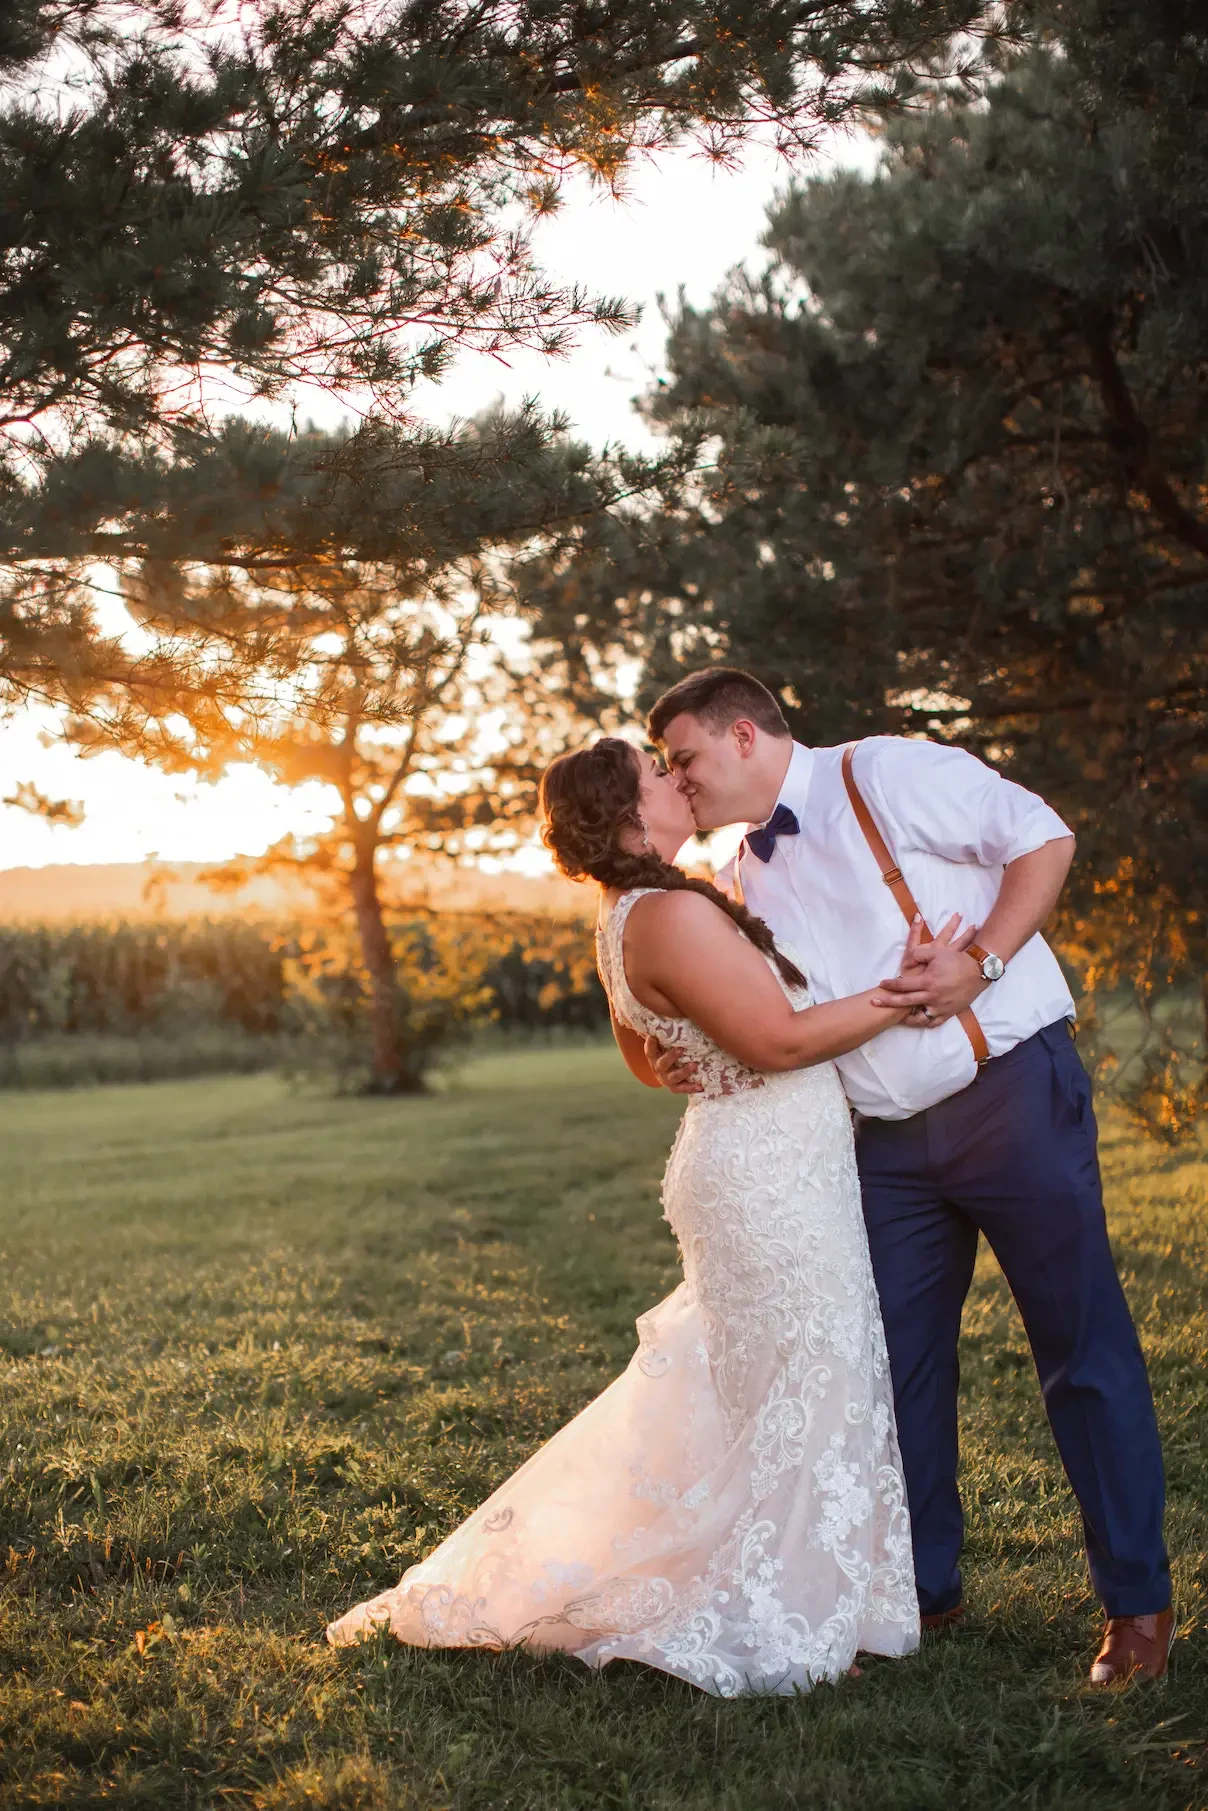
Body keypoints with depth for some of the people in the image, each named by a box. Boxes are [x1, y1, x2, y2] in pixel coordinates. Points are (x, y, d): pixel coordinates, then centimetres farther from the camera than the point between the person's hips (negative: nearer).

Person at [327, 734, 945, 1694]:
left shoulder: (629, 922, 11)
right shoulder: (675, 916, -22)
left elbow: (651, 1065, 22)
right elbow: (780, 1040, -22)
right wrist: (905, 992, -18)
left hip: (747, 1171, 10)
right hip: (769, 1176, -10)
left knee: (729, 1390, 19)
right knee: (800, 1400, 0)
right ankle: (759, 1631, 11)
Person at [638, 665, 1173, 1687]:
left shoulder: (889, 776, -7)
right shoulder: (748, 879, 13)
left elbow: (1043, 840, -7)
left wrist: (980, 961, -18)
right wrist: (684, 1059, -1)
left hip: (1013, 1093, -7)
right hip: (890, 1139, 7)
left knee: (1084, 1346, 0)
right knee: (899, 1365, 9)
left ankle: (1139, 1601, 11)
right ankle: (925, 1586, 26)